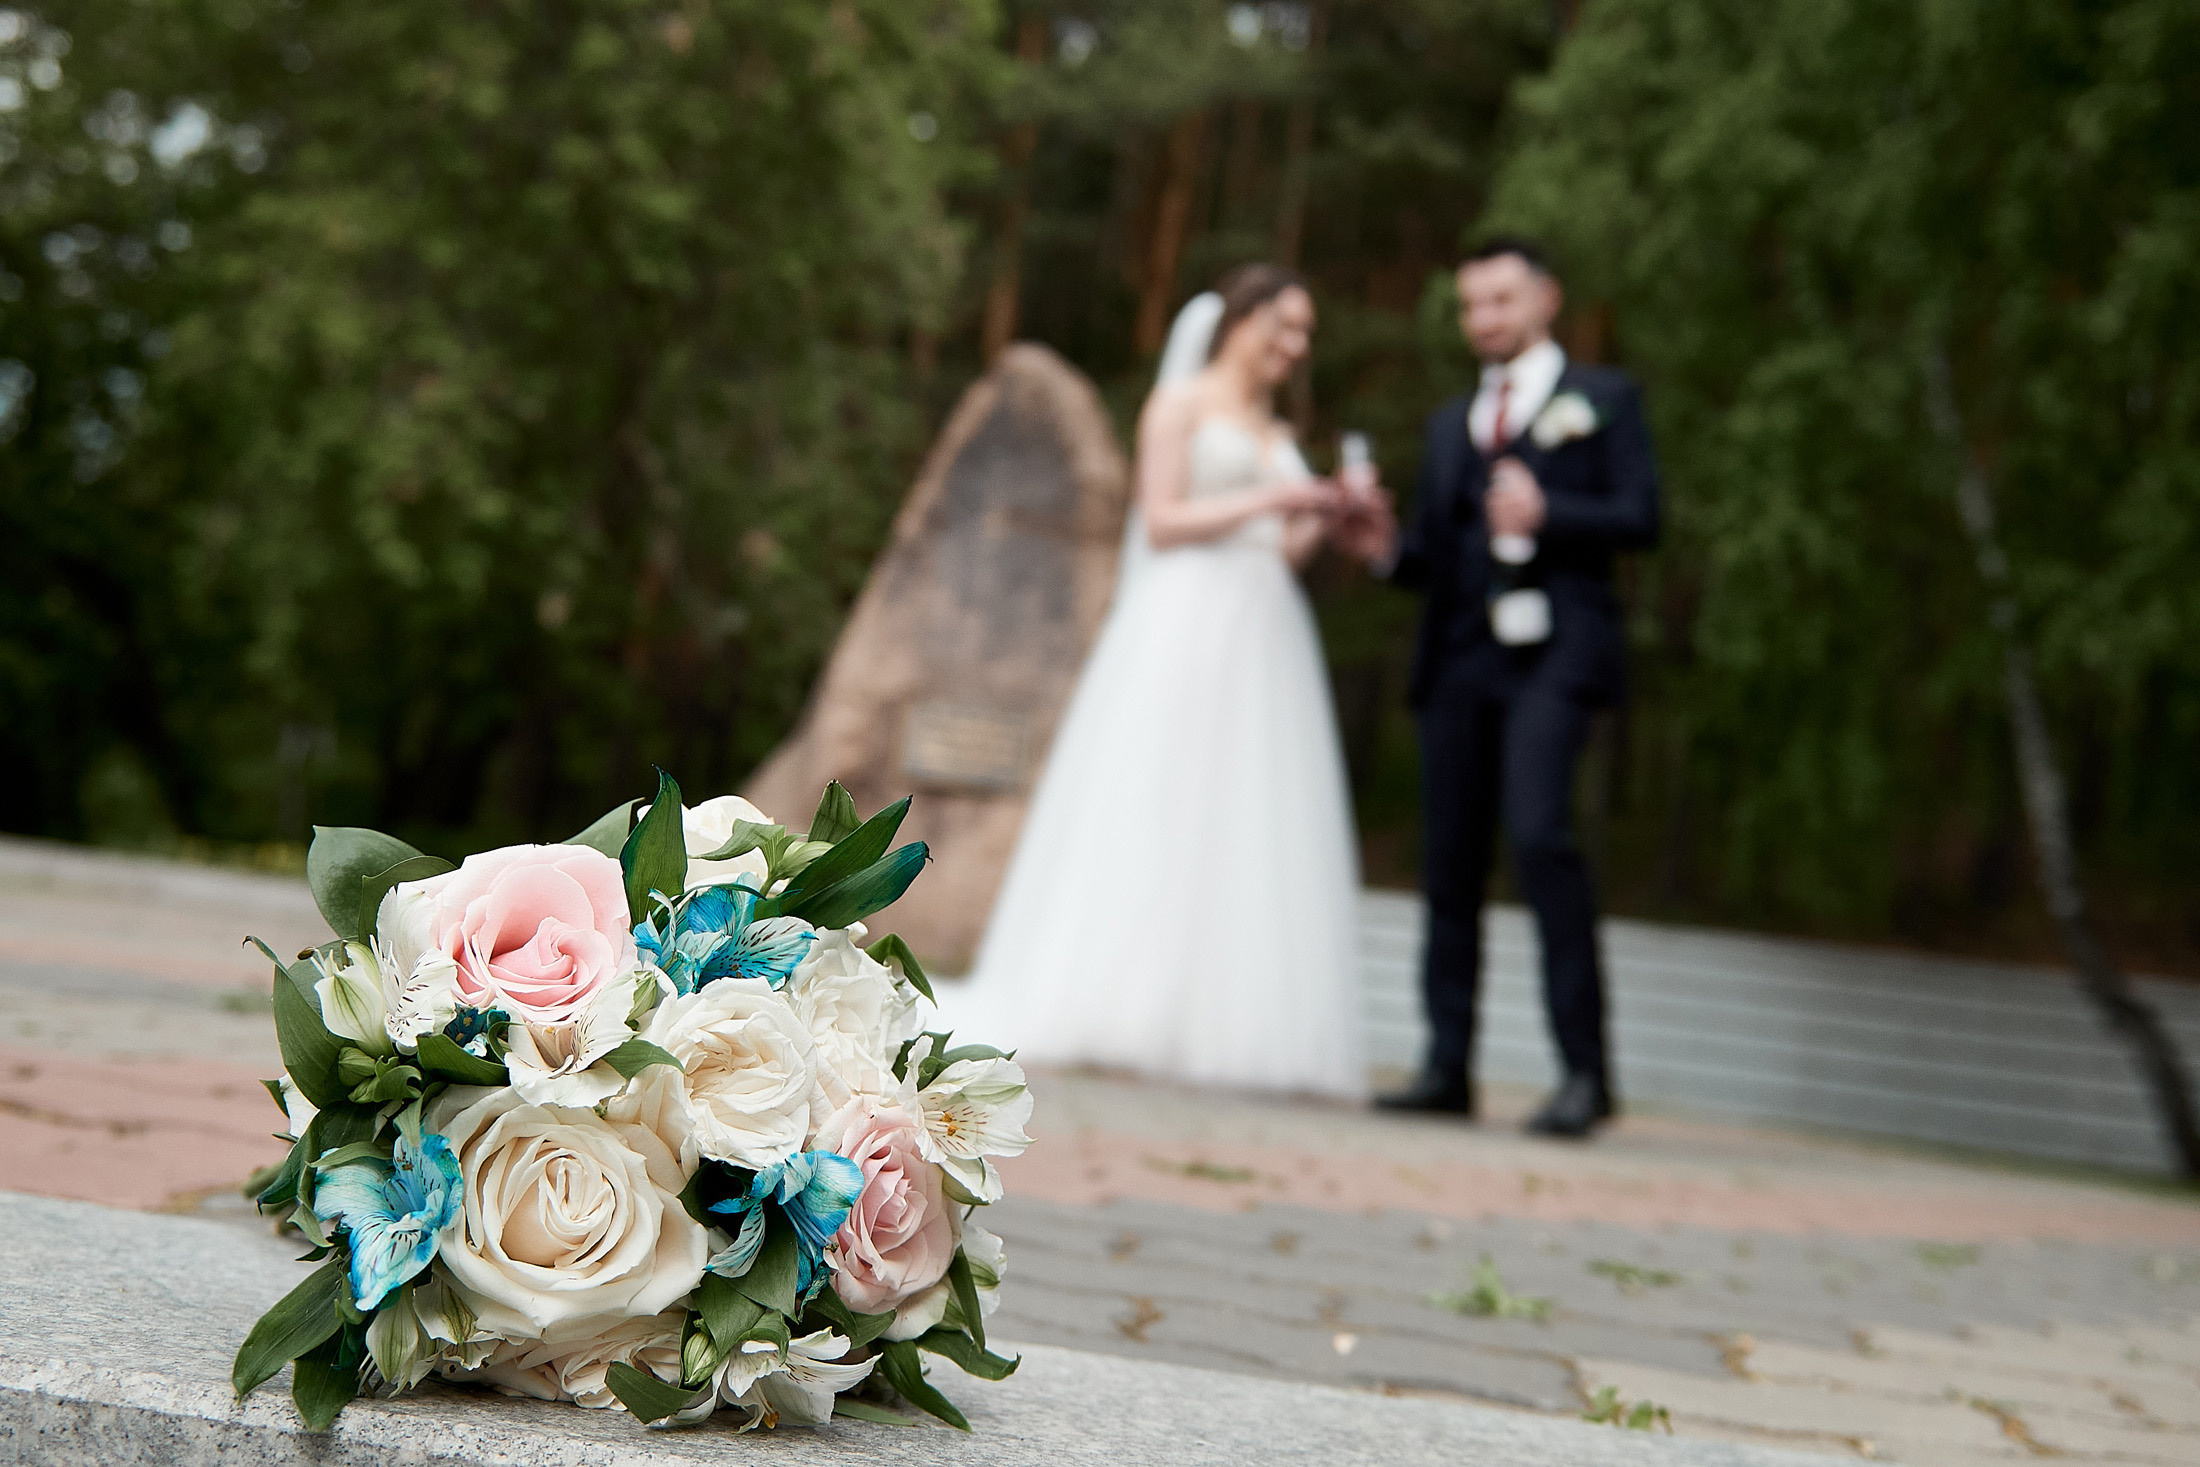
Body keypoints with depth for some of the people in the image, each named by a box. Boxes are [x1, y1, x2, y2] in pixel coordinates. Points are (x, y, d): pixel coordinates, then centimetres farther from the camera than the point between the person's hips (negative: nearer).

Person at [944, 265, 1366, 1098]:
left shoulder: (1276, 435, 23)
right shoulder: (1180, 403, 5)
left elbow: (1277, 555, 19)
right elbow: (1161, 522, -6)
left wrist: (1321, 521, 2)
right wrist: (1266, 502, -12)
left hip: (1267, 640, 7)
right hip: (1186, 628, -6)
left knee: (1252, 832, -2)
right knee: (1155, 817, -10)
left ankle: (1223, 1025, -4)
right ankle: (1120, 1010, -7)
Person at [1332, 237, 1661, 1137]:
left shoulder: (1603, 398, 11)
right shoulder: (1450, 425, 26)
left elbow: (1640, 519, 0)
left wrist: (1546, 515, -15)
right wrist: (1385, 548, 1)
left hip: (1551, 650, -6)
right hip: (1458, 657, 6)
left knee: (1540, 833, -20)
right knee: (1450, 855, 2)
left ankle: (1584, 1070, -15)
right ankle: (1448, 1067, 6)